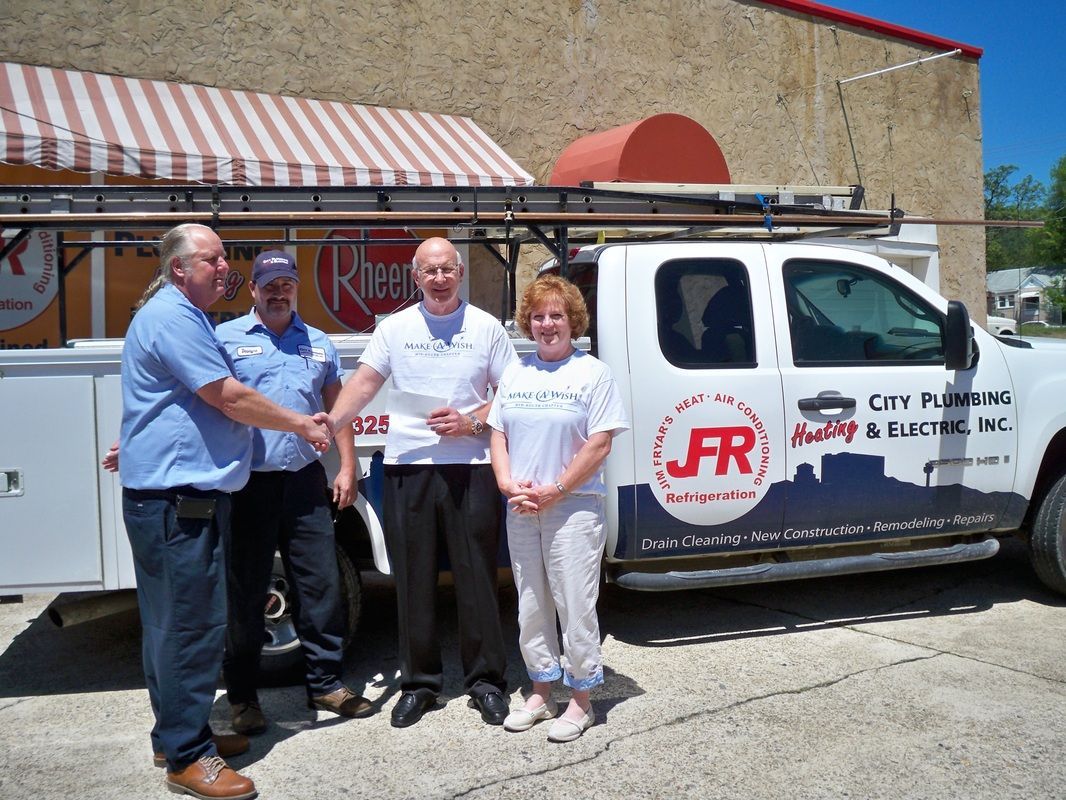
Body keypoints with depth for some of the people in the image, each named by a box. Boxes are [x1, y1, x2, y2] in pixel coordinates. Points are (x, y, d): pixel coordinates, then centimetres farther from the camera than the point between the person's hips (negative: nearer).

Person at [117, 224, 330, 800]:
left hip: (193, 496, 11)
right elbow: (230, 399, -17)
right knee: (190, 624, -6)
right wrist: (301, 424, -8)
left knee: (177, 621, 16)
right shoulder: (171, 317, -14)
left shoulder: (188, 319, 20)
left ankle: (178, 733, 27)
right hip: (173, 498, -11)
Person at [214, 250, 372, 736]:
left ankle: (325, 683, 19)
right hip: (247, 482, -3)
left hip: (304, 479, 3)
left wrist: (347, 467, 8)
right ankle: (242, 696, 19)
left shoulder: (319, 344, 14)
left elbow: (336, 410, 16)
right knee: (246, 591, 6)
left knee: (321, 584, 6)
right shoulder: (226, 338, 3)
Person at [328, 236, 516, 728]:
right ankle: (418, 683, 22)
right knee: (413, 580, 8)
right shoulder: (395, 328, 8)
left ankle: (485, 681, 20)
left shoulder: (485, 327, 4)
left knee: (477, 577, 5)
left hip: (471, 466, -1)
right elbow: (364, 383, 0)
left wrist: (472, 422, -11)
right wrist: (332, 421, -17)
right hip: (408, 466, 2)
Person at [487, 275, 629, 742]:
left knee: (575, 607, 0)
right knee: (531, 606, 13)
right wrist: (508, 484, -5)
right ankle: (540, 692, 27)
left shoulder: (592, 372, -4)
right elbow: (497, 433, 11)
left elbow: (600, 444, -10)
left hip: (573, 507, -5)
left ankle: (581, 700, 13)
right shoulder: (516, 373, 12)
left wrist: (555, 490, -15)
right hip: (520, 510, 5)